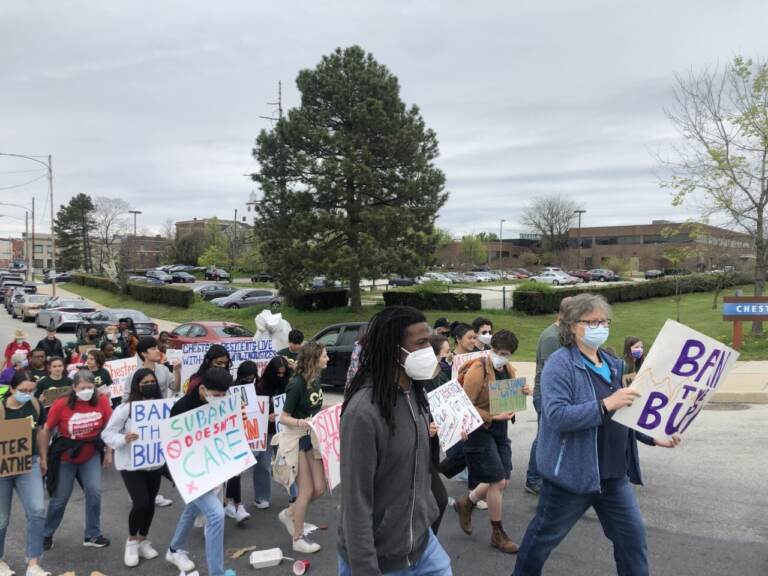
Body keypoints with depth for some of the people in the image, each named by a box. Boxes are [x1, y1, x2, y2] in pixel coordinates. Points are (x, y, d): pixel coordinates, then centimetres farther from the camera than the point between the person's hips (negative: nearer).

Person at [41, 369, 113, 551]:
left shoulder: (102, 401, -17)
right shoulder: (61, 404, -21)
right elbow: (47, 431, -8)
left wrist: (109, 452, 1)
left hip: (91, 455, 1)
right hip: (65, 457, -1)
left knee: (94, 492, -6)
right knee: (60, 498, 11)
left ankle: (92, 535, 12)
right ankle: (46, 534, 36)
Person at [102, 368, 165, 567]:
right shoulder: (125, 408, -14)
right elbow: (107, 434, -11)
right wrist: (123, 439, -29)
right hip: (131, 464, -4)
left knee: (150, 502, 12)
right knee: (141, 503, -11)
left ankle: (143, 540, 33)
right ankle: (132, 541, 15)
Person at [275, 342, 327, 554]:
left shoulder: (316, 380, 1)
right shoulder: (297, 384, -22)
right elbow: (284, 417, -19)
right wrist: (301, 422, -36)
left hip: (312, 438, 7)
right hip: (295, 440, -7)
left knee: (319, 488, 9)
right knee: (306, 490, 1)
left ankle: (289, 514, 33)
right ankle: (298, 539, 19)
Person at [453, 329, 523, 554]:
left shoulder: (508, 369, 3)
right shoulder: (477, 370, -19)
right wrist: (492, 416, -24)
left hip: (500, 429, 8)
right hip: (480, 430, -8)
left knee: (502, 482, 9)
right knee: (498, 482, -4)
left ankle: (466, 503, 34)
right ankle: (498, 534, 17)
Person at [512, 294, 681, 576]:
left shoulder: (612, 364, 9)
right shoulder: (561, 363, -17)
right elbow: (556, 415, -29)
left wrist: (654, 437, 9)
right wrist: (606, 404, -32)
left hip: (614, 474, 7)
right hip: (573, 473, -6)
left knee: (633, 534, 12)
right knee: (545, 535, 12)